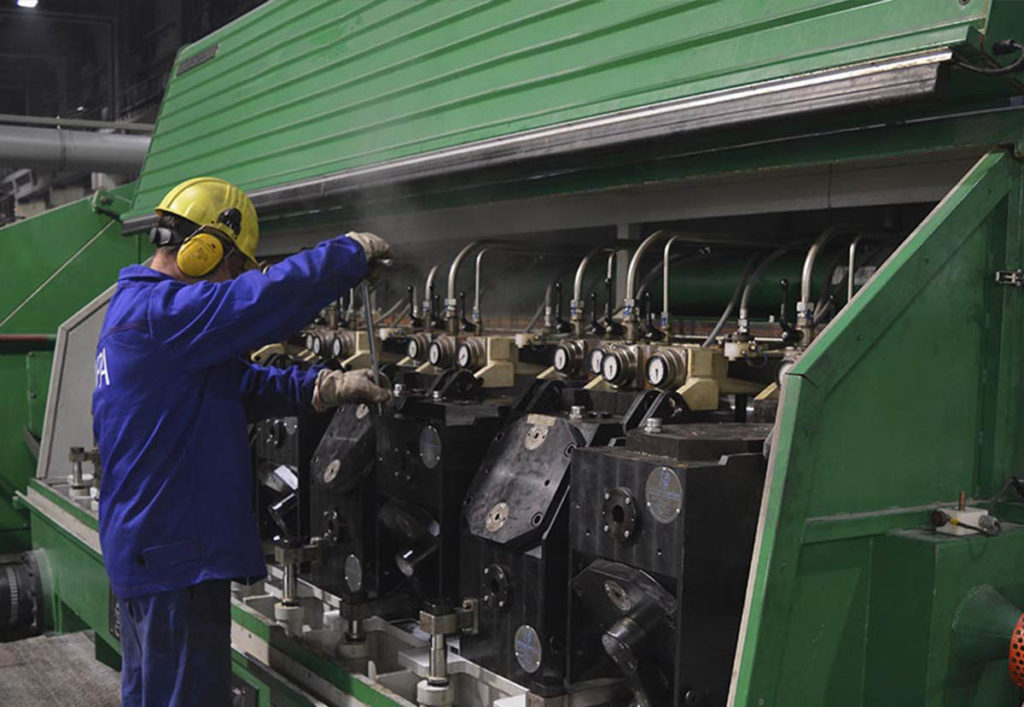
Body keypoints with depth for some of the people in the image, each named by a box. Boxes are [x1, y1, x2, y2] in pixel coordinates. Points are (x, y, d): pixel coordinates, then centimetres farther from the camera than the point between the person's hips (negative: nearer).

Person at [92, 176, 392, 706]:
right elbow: (271, 296, -28)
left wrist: (328, 387, -1)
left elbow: (241, 385, 12)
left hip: (141, 551, 11)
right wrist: (356, 250, -12)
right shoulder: (161, 312, -19)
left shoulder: (134, 307, 15)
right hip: (177, 558, -11)